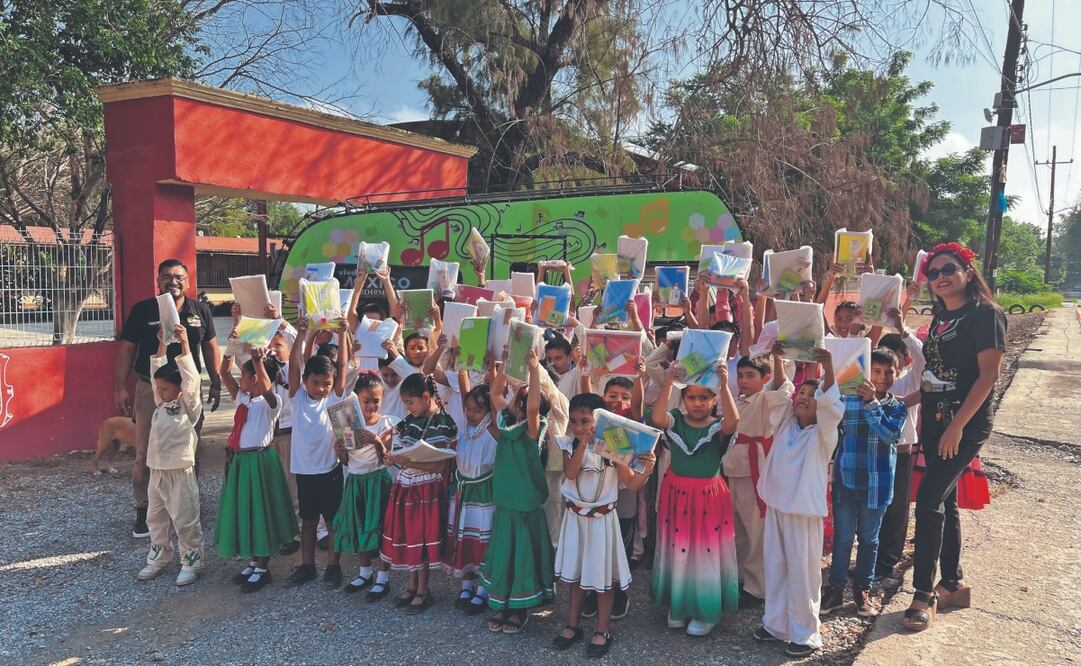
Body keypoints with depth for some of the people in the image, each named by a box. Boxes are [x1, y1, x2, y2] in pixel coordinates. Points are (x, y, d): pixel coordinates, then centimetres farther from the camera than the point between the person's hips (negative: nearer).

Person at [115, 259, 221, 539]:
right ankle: (144, 510, 16)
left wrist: (216, 384, 7)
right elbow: (126, 349, 1)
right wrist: (121, 388, -3)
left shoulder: (201, 311, 3)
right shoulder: (142, 311, -2)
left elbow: (210, 348, 10)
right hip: (150, 390, -1)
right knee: (146, 454, 3)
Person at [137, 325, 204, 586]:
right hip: (156, 472, 7)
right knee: (156, 520, 17)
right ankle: (158, 559, 31)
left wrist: (184, 344, -25)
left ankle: (191, 562, 12)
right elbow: (157, 373, 10)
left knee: (185, 522, 1)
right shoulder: (161, 404, 9)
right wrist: (161, 344, 3)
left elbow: (191, 379, -22)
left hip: (180, 473, -7)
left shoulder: (189, 405, -9)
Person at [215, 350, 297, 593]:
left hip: (260, 461, -8)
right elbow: (224, 373, 5)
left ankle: (263, 569, 14)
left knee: (260, 512, 2)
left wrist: (258, 361, -47)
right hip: (239, 460, 8)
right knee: (243, 511, 15)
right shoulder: (242, 398, 8)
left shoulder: (270, 402, -14)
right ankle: (253, 562, 29)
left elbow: (266, 388, -36)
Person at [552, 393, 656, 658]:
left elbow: (632, 485, -12)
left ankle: (602, 632, 21)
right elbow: (570, 473, -21)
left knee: (604, 575, 6)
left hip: (602, 518, -3)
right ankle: (573, 625, 31)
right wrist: (583, 444, -26)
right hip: (575, 517, 3)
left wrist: (647, 469, -31)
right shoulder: (571, 445, -4)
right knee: (576, 572, 16)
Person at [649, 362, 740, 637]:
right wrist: (668, 383, -36)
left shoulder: (717, 428, -9)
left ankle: (706, 612, 25)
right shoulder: (675, 422, -5)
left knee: (706, 552, 7)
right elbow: (657, 418, -26)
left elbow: (733, 420, -32)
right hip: (676, 494, 2)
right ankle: (678, 606, 32)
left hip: (709, 496, -2)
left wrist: (724, 384, -41)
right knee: (677, 551, 13)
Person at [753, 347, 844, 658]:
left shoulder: (824, 433, -6)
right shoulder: (785, 424, 8)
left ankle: (806, 634, 15)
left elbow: (832, 408, -23)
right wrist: (777, 360, -16)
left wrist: (828, 371, -38)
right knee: (774, 567, 14)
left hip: (805, 511, -5)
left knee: (803, 572, 1)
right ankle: (775, 623, 28)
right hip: (775, 505, 5)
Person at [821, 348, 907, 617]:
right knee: (842, 537, 5)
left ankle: (863, 589, 27)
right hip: (846, 480, 0)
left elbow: (890, 435, -19)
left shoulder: (897, 407, -1)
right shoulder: (847, 401, -2)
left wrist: (873, 403, -22)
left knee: (869, 538, 13)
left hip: (876, 483, 1)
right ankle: (835, 588, 18)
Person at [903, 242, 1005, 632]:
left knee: (929, 500, -11)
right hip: (935, 420, 8)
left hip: (966, 424, -8)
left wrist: (957, 425, -20)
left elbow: (988, 374, -17)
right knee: (944, 501, 13)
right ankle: (953, 585, 26)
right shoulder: (940, 319, 12)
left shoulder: (985, 314, -11)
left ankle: (925, 593, 0)